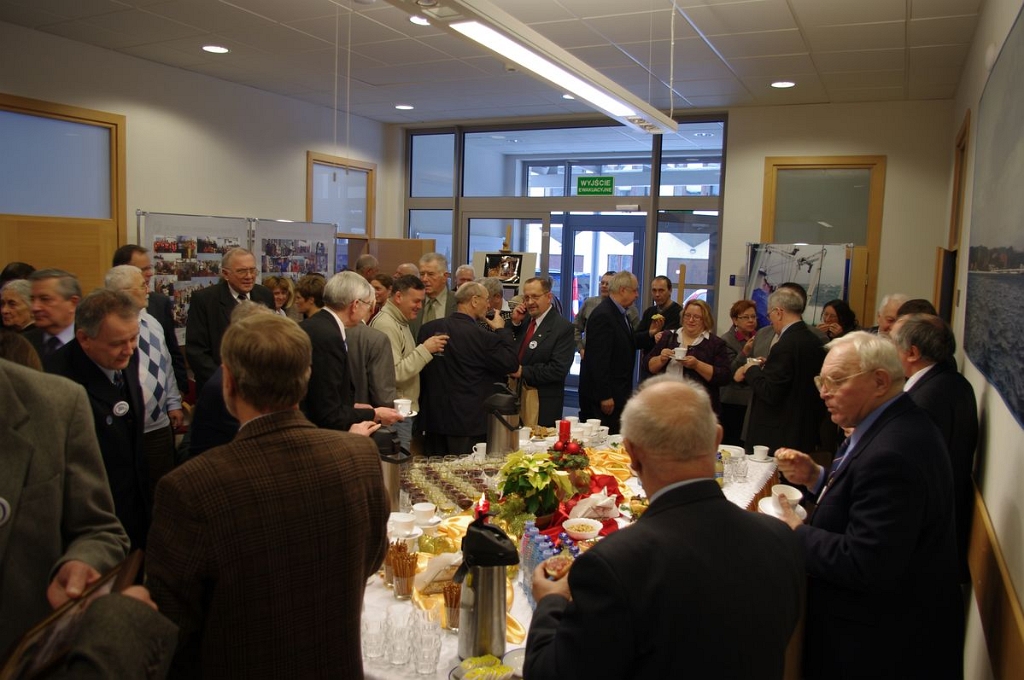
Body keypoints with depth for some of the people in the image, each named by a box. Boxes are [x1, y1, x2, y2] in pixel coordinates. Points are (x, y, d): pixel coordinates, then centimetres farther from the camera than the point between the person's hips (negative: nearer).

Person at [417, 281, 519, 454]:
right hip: (470, 422, -6)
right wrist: (502, 330, 2)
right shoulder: (483, 337, -17)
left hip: (433, 419, 6)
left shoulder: (428, 329, 0)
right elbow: (512, 365, -8)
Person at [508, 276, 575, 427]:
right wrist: (514, 323, 1)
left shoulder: (563, 327, -11)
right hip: (516, 397, 6)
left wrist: (523, 372, -16)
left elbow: (558, 370, -18)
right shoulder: (523, 321, 10)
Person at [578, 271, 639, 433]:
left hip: (618, 392, 10)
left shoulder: (620, 313, 14)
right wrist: (604, 396, -22)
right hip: (606, 395, -10)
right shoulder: (603, 316, -18)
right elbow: (598, 359, -22)